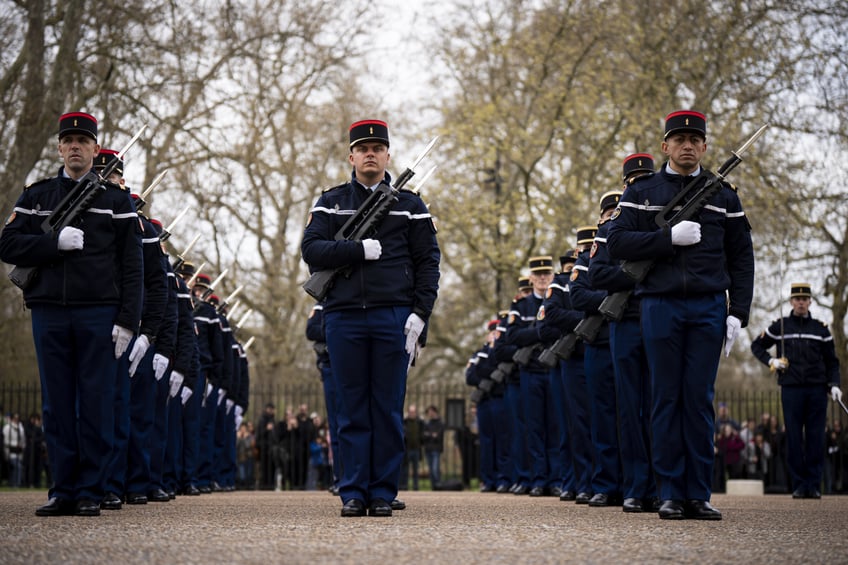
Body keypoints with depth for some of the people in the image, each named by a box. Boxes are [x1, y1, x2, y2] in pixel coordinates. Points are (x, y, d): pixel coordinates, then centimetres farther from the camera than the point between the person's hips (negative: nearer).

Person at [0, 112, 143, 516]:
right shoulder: (36, 196, 13)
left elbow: (131, 265, 3)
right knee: (57, 404, 3)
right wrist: (56, 243, -11)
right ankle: (63, 490, 8)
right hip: (49, 313, 2)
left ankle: (90, 491, 3)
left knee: (95, 404, -1)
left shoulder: (115, 198, 8)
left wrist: (127, 320, -6)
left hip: (98, 312, -2)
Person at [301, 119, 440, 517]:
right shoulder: (331, 203, 11)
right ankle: (353, 493, 6)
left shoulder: (409, 205, 10)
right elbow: (312, 250, -2)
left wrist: (420, 313, -6)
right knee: (352, 410, 2)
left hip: (393, 317, 0)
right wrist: (362, 250, -12)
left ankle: (383, 493, 7)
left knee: (388, 409, 2)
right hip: (344, 318, 0)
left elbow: (428, 261, 5)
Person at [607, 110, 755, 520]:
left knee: (699, 400, 0)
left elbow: (741, 257, 10)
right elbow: (617, 243, -4)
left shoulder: (722, 194, 11)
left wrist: (738, 313, 1)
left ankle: (699, 495, 4)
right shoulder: (641, 192, 8)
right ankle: (670, 495, 5)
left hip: (709, 307, 1)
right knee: (666, 400, 0)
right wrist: (669, 237, -14)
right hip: (661, 306, -1)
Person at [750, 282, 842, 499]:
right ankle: (799, 485, 2)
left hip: (817, 390, 1)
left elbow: (831, 361, 13)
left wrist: (834, 384, -1)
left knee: (815, 438, -1)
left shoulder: (821, 328, 11)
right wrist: (771, 361, 0)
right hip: (791, 389, -1)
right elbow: (756, 346, 17)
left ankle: (814, 485, 2)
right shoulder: (780, 326, 8)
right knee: (794, 439, -1)